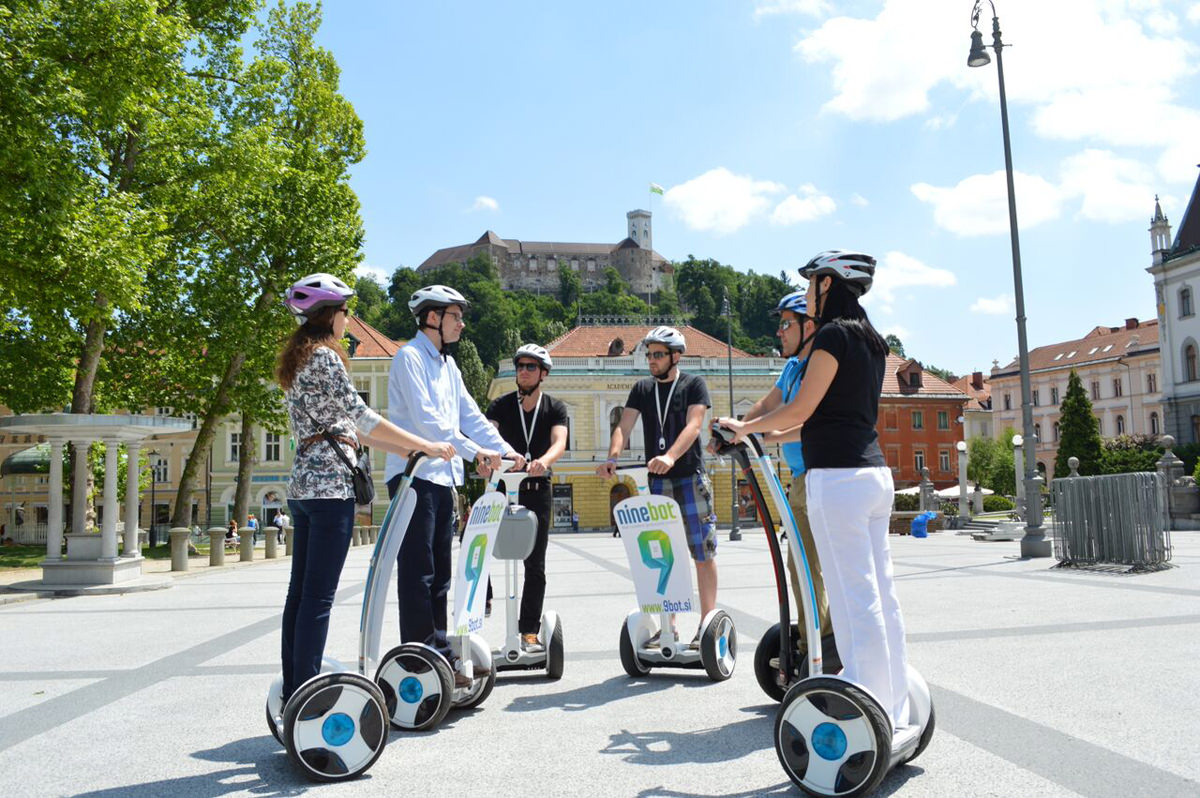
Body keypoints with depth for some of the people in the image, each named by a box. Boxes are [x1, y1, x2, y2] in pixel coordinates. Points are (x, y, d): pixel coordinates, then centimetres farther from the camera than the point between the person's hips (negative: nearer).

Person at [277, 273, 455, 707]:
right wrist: (425, 445, -9)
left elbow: (346, 425, 19)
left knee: (300, 591, 10)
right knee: (318, 596, -8)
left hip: (303, 485, 10)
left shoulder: (297, 361, 20)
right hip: (331, 484, -9)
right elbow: (362, 417, -13)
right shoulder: (324, 357, -9)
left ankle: (293, 693, 17)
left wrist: (407, 449, 18)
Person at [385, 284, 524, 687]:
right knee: (418, 572, -7)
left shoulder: (447, 364, 20)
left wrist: (506, 450, 5)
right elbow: (425, 418, -18)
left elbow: (470, 415, 16)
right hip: (414, 475, -9)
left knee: (439, 574, 11)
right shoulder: (410, 357, -7)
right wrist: (474, 451, -19)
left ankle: (440, 654, 18)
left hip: (442, 477, 9)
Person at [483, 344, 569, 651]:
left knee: (535, 564, 4)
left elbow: (559, 442, -15)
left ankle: (529, 632, 11)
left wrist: (542, 461, -37)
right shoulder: (501, 405, 3)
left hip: (538, 490, 1)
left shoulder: (555, 408, 2)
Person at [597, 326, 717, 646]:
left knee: (703, 553, 0)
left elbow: (693, 426, -14)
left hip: (690, 478, -4)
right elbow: (624, 427, 2)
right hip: (657, 481, 4)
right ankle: (668, 626, 13)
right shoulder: (642, 388, 12)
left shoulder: (694, 385, 0)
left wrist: (670, 456, -31)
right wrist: (612, 457, -18)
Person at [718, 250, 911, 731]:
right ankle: (894, 711, 20)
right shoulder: (871, 340, 18)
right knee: (881, 597, 12)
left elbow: (800, 410, -9)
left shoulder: (833, 333, -9)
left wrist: (744, 428, 6)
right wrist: (765, 435, 28)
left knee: (854, 601, -6)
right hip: (874, 471, 9)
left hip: (838, 476, -9)